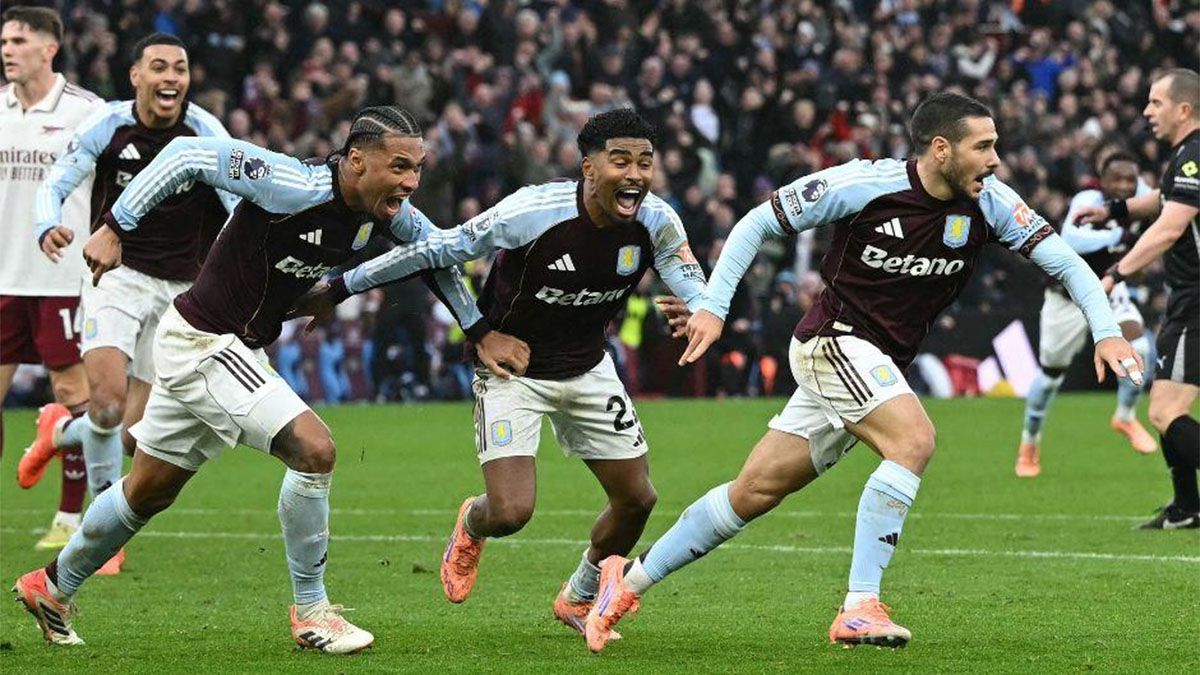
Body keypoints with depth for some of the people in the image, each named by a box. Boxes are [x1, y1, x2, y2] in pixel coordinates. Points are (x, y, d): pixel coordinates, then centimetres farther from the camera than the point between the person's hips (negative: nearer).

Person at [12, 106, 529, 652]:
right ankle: (310, 612, -5)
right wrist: (115, 228, -22)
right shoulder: (295, 187, -29)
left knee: (148, 493, 20)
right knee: (313, 447, -19)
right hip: (200, 342, -9)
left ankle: (52, 587, 39)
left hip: (240, 350, 9)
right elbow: (188, 155, -24)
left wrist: (481, 330, 12)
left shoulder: (388, 213, -6)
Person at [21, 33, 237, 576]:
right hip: (117, 275, -1)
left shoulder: (204, 133, -8)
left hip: (179, 288, 1)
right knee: (108, 403, -21)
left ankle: (61, 431, 36)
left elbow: (243, 202, -14)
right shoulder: (108, 126, -7)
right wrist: (49, 228, -21)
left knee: (137, 435, 1)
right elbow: (55, 183, 1)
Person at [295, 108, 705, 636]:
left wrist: (695, 311, -37)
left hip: (588, 369, 5)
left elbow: (696, 290, -9)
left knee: (637, 499, 4)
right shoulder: (532, 211, -30)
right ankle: (471, 525, 24)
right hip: (512, 369, -5)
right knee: (511, 512, -17)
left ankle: (579, 598, 35)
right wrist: (339, 289, -16)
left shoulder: (656, 223, -17)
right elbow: (438, 250, -21)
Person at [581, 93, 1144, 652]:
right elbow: (759, 222, -8)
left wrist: (1105, 330, -17)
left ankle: (629, 579, 19)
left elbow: (1063, 260, -2)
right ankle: (859, 608, -26)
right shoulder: (864, 185, -18)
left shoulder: (988, 202, -5)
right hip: (834, 339, -6)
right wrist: (713, 305, -13)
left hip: (878, 366, 6)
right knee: (914, 440, -27)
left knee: (755, 491, 8)